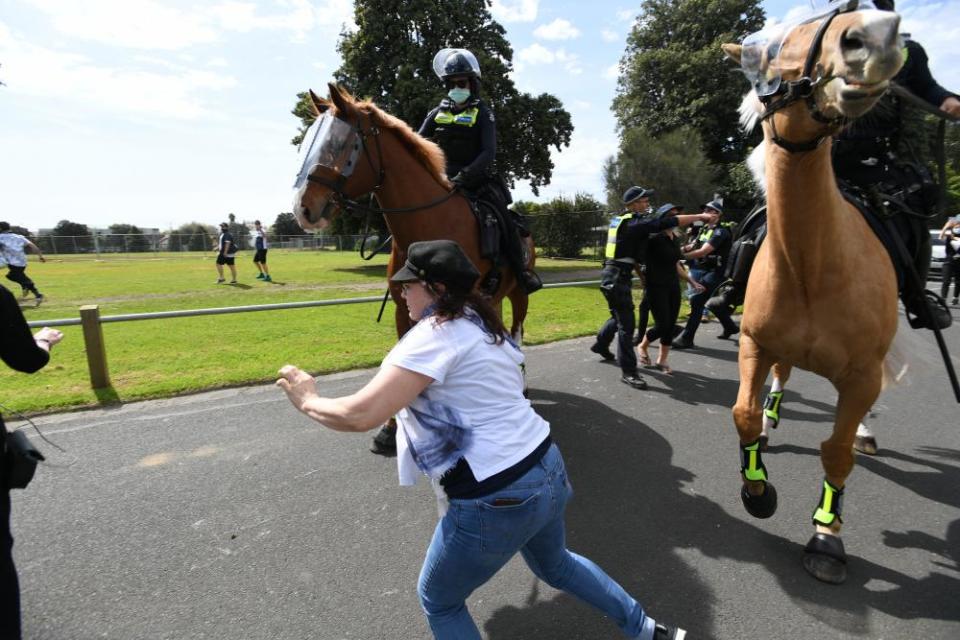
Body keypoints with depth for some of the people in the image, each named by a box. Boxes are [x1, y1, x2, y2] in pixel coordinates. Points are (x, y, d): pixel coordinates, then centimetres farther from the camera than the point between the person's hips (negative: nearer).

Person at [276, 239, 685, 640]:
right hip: (548, 471, 9)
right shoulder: (482, 325, 9)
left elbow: (360, 416, -24)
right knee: (554, 565, 36)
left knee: (438, 601, 19)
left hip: (496, 501, -9)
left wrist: (308, 401, -4)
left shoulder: (435, 334, -18)